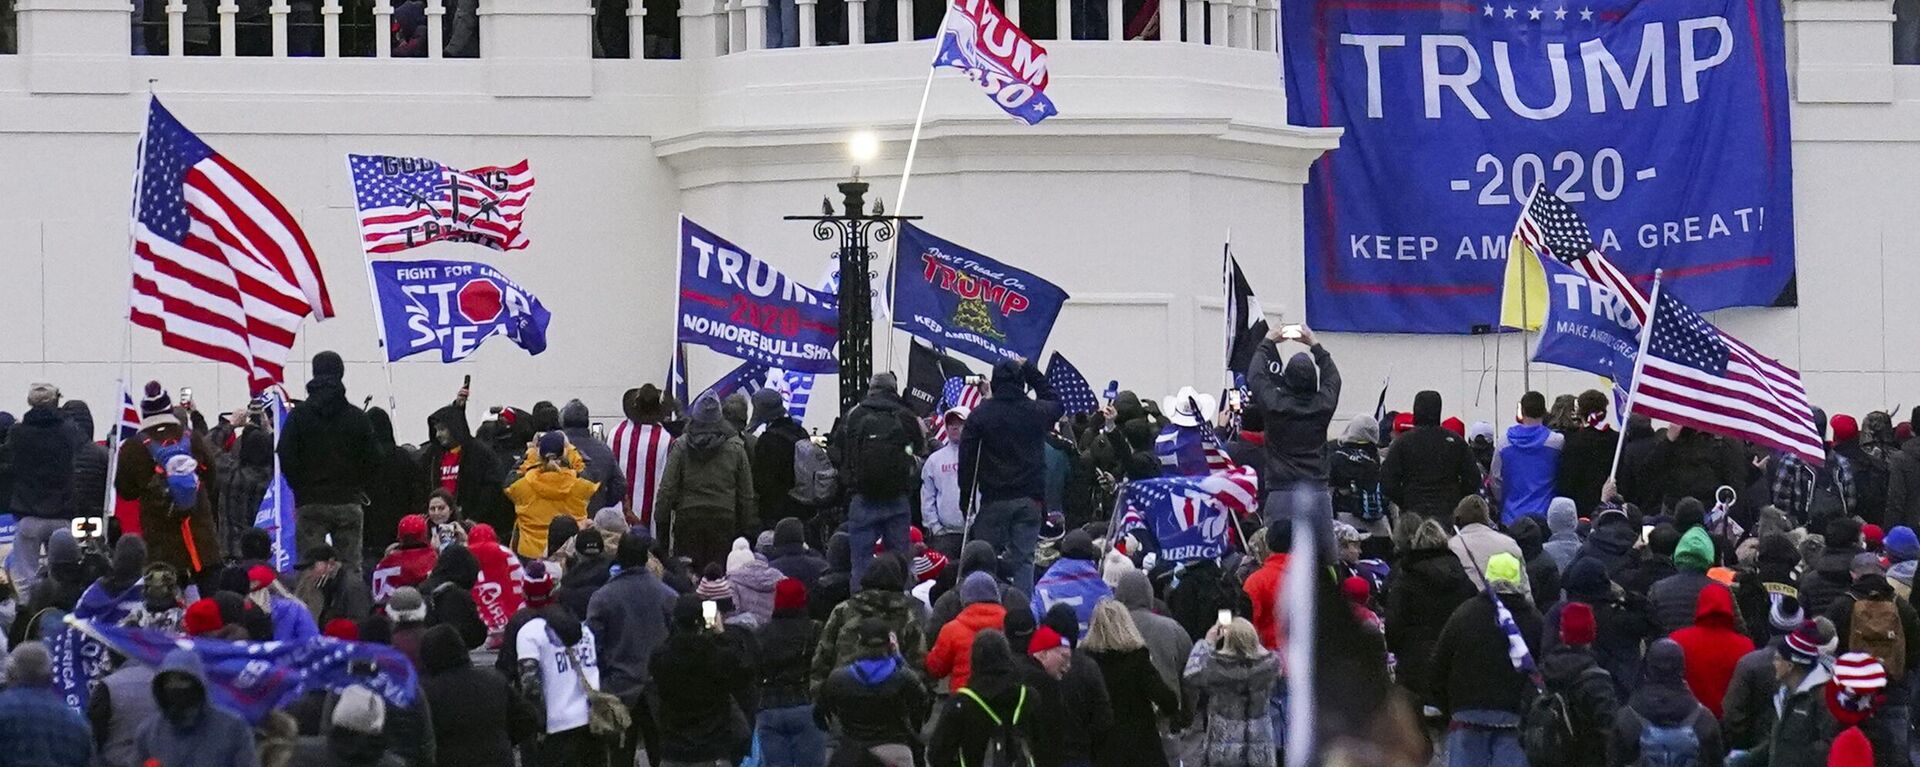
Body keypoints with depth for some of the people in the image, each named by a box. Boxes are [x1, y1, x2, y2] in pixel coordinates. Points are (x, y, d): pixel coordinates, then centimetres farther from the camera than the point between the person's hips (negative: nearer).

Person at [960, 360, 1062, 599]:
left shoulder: (980, 415, -4)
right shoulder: (1037, 412, 1)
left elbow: (967, 459, -3)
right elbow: (1055, 402, 26)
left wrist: (966, 499, 5)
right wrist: (1030, 370, 27)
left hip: (994, 500, -1)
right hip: (1029, 499, 1)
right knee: (1024, 560, 2)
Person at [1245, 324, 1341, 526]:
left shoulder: (1274, 405, -6)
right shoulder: (1322, 406, 0)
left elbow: (1255, 376, 12)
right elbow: (1333, 378, 22)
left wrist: (1268, 342, 25)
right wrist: (1315, 345, 31)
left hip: (1282, 494, -2)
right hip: (1317, 492, 2)